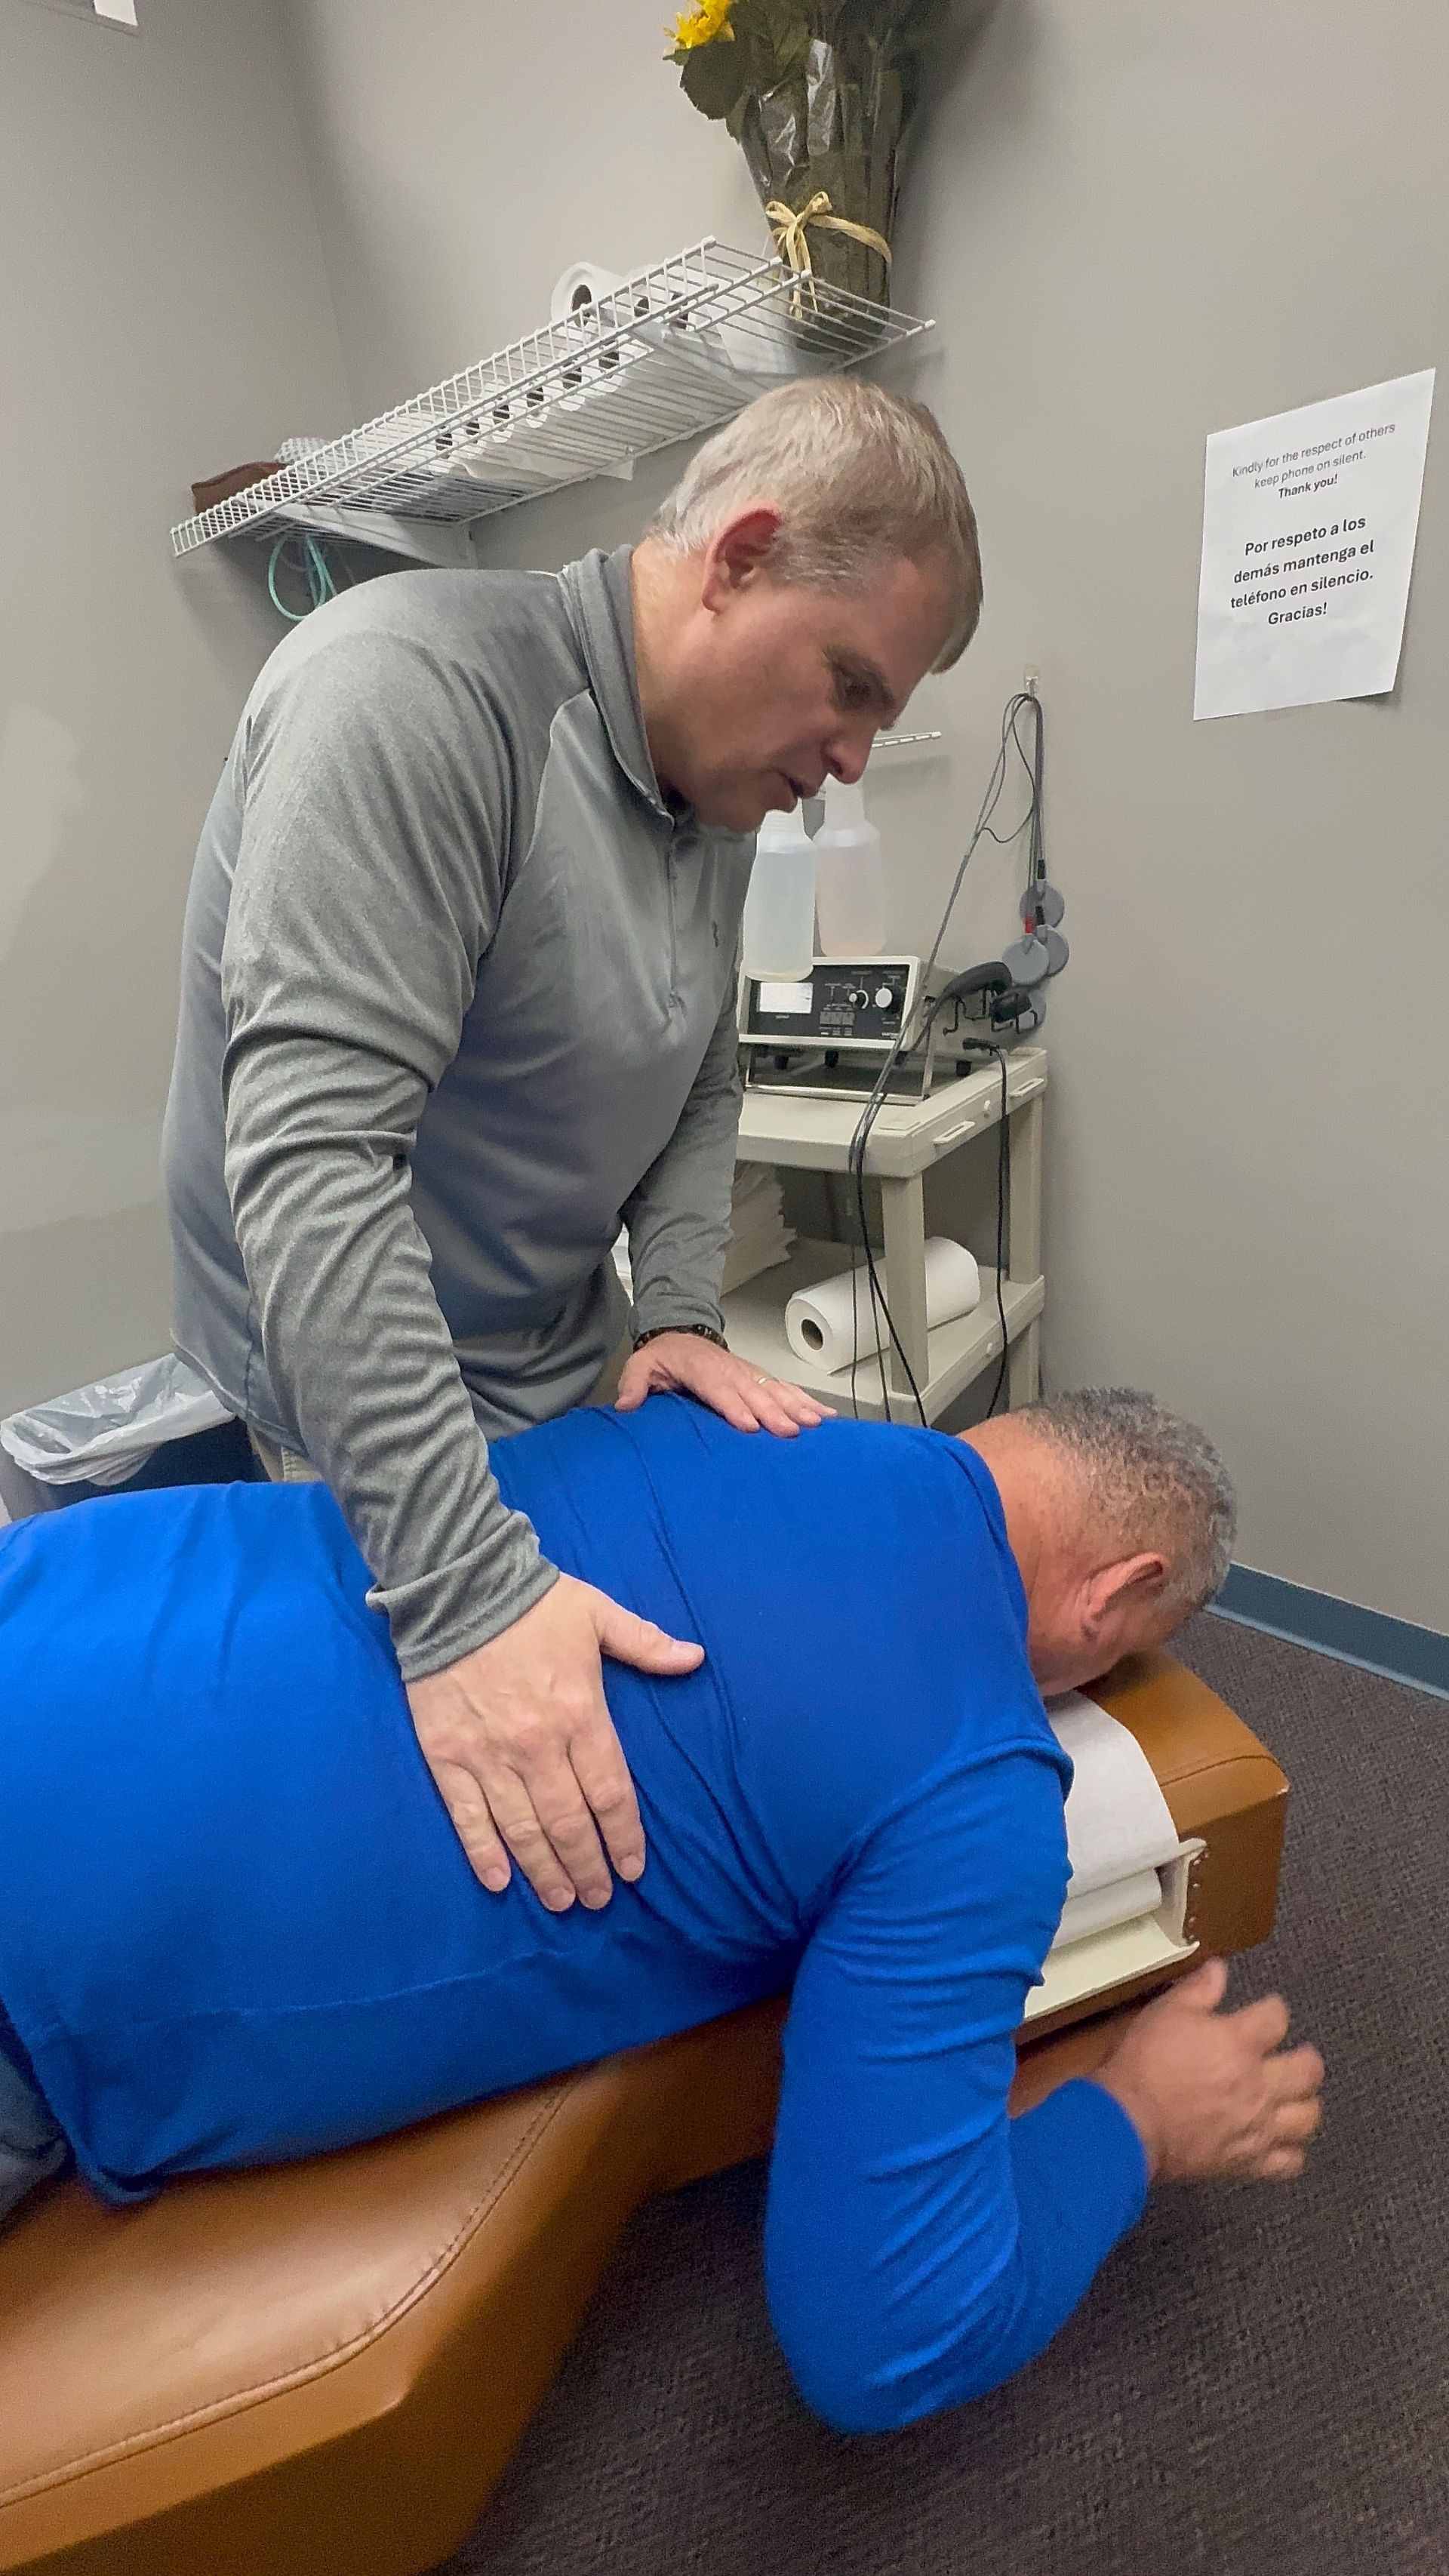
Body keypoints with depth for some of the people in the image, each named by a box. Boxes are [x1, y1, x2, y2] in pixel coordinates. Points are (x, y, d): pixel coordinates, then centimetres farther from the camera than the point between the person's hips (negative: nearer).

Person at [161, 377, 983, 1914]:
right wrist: (462, 1595, -36)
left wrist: (681, 1311, -7)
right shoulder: (415, 686, -25)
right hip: (356, 1417, -7)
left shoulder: (724, 780, 2)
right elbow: (313, 1154, -33)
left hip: (568, 1379, 8)